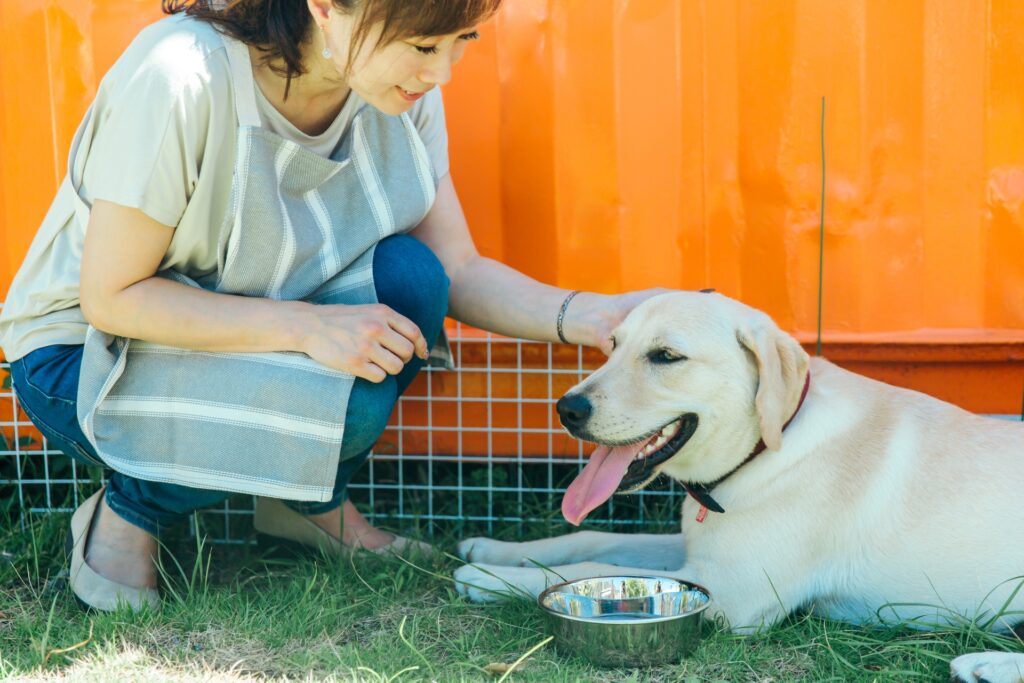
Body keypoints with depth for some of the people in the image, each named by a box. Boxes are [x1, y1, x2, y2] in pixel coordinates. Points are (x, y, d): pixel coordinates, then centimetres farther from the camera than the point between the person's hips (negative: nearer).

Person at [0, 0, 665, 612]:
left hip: (248, 328, 6)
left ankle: (313, 503, 1)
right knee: (345, 400, -30)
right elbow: (109, 296, -25)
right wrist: (306, 326, -34)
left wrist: (588, 315, -25)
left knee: (409, 278, -22)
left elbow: (459, 271, -7)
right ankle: (128, 512, -4)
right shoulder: (181, 79, -31)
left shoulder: (402, 89, -12)